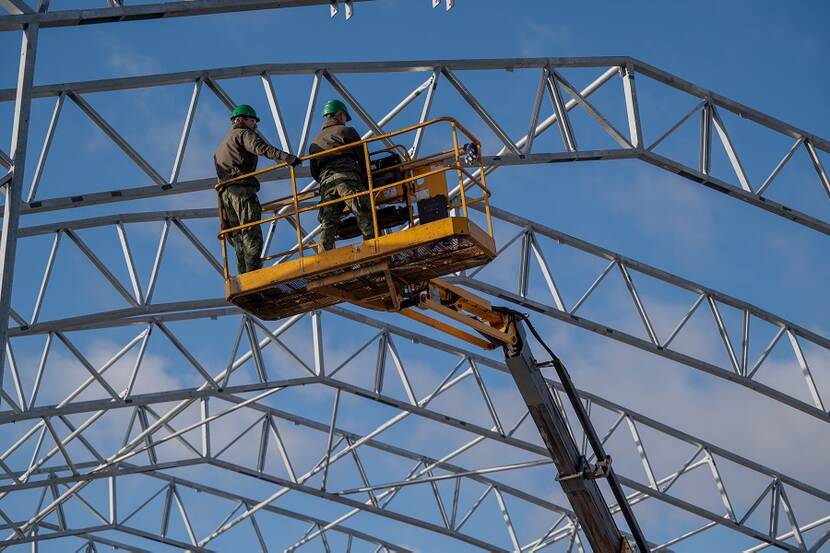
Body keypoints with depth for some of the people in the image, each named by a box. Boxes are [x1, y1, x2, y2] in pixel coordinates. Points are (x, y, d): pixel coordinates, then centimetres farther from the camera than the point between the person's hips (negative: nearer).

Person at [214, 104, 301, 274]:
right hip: (242, 190, -8)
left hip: (225, 193, 8)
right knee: (252, 237, -16)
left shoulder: (222, 145, 33)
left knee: (240, 242, 3)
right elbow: (261, 148, -14)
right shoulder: (243, 134, 7)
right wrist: (288, 158, -26)